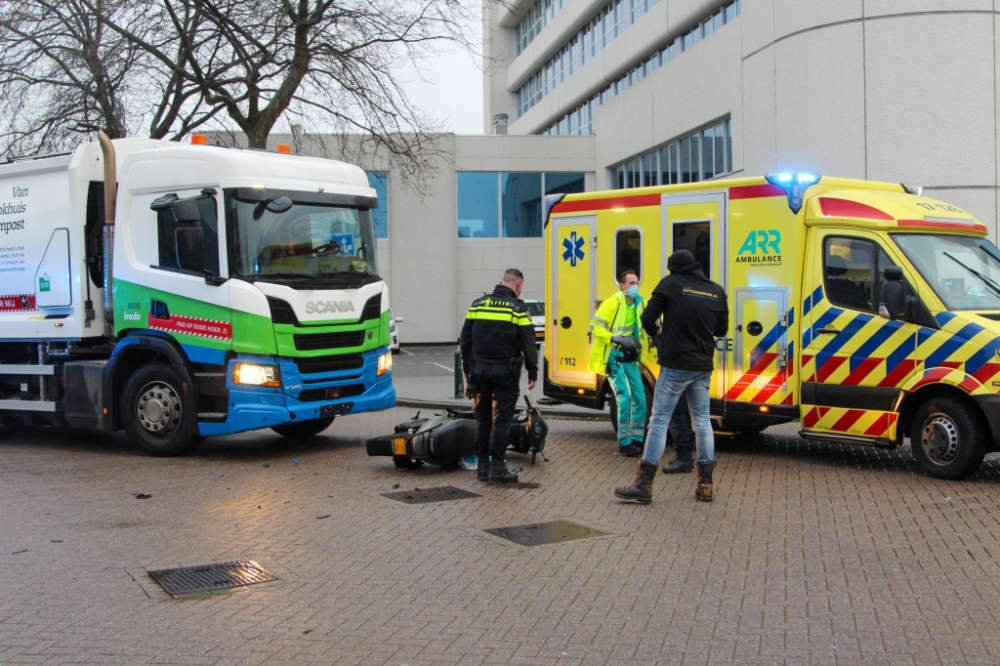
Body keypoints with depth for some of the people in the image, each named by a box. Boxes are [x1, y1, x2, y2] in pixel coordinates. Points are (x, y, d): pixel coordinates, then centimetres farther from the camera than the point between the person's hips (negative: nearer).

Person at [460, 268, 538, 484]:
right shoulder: (517, 308, -6)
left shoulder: (477, 305, 7)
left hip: (480, 369, 4)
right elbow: (528, 344, -6)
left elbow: (465, 340, 12)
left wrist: (467, 369, 21)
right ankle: (497, 467, 0)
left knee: (483, 418, 11)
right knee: (501, 420, 0)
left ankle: (482, 466, 15)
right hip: (505, 372, -4)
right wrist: (532, 373, 2)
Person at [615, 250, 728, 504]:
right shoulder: (717, 291, 7)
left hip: (675, 366, -4)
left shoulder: (670, 284, -6)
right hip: (703, 367, 5)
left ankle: (644, 485, -1)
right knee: (703, 421, 14)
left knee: (659, 421, -2)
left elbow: (648, 319, -8)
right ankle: (705, 484, 18)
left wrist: (655, 333, 12)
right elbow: (722, 330, 14)